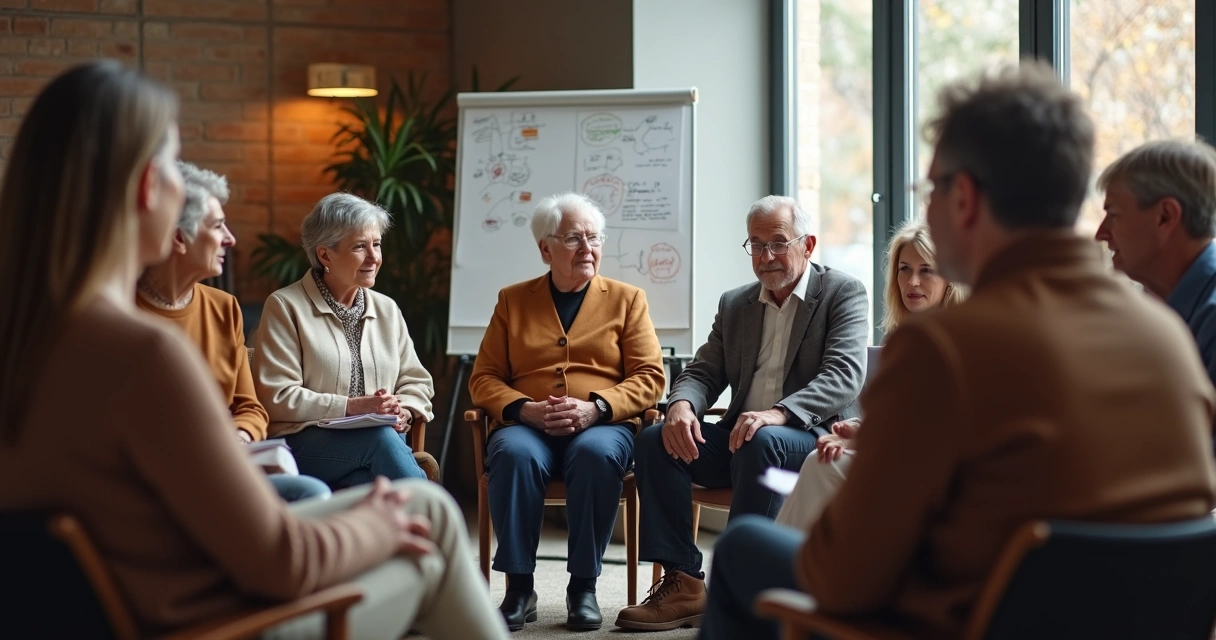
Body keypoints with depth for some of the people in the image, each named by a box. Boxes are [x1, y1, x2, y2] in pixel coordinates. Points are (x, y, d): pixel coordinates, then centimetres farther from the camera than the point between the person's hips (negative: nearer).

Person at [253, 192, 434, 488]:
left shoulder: (387, 309, 19)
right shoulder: (286, 307, 1)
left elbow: (416, 382, 19)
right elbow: (277, 397, -7)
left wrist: (404, 411, -5)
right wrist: (351, 406, -15)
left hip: (380, 437, 4)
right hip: (306, 442, -4)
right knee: (381, 438, -36)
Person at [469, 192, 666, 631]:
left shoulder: (627, 300, 14)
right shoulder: (513, 301, 17)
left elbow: (649, 377, 5)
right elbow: (484, 379, 11)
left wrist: (595, 408, -14)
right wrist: (525, 409, -10)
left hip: (603, 426, -1)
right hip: (528, 427, 1)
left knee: (596, 453, -36)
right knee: (514, 453, -34)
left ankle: (583, 586, -25)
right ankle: (519, 587, -26)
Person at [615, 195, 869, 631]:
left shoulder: (843, 293, -1)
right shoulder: (734, 305, 17)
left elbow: (845, 377, -15)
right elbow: (704, 371, 13)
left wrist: (778, 414, -33)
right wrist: (682, 405, -14)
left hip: (814, 439, -6)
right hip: (741, 438, 6)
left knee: (763, 442, -38)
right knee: (655, 440, -17)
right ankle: (682, 584, -20)